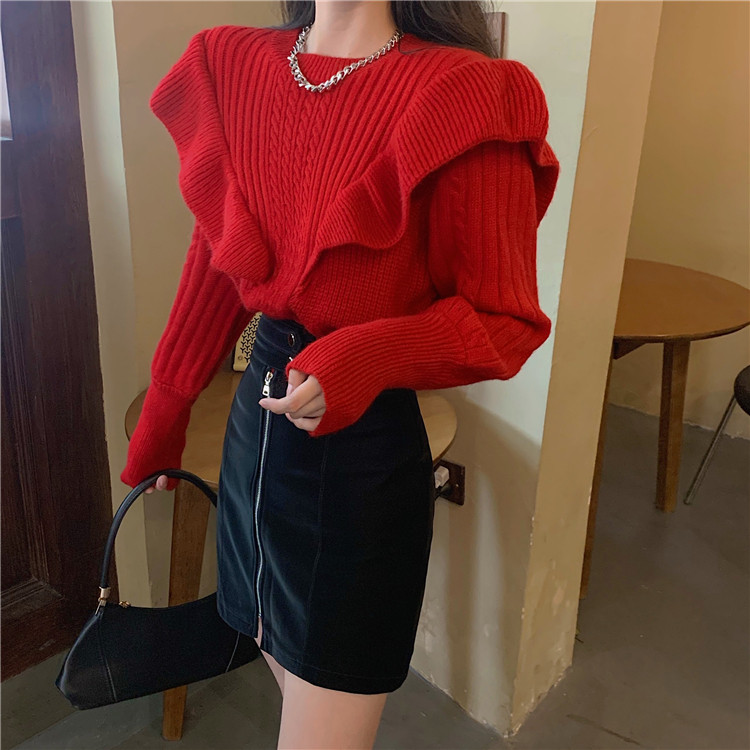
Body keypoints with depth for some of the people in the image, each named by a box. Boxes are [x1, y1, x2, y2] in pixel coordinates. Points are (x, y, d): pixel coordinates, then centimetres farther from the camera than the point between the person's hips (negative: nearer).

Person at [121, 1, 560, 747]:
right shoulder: (236, 66, 4)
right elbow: (213, 267, 10)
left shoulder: (466, 95, -14)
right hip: (256, 416, 6)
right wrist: (161, 419, 15)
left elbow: (505, 319, -10)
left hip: (365, 449, -5)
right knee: (296, 687, 24)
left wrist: (370, 356, -29)